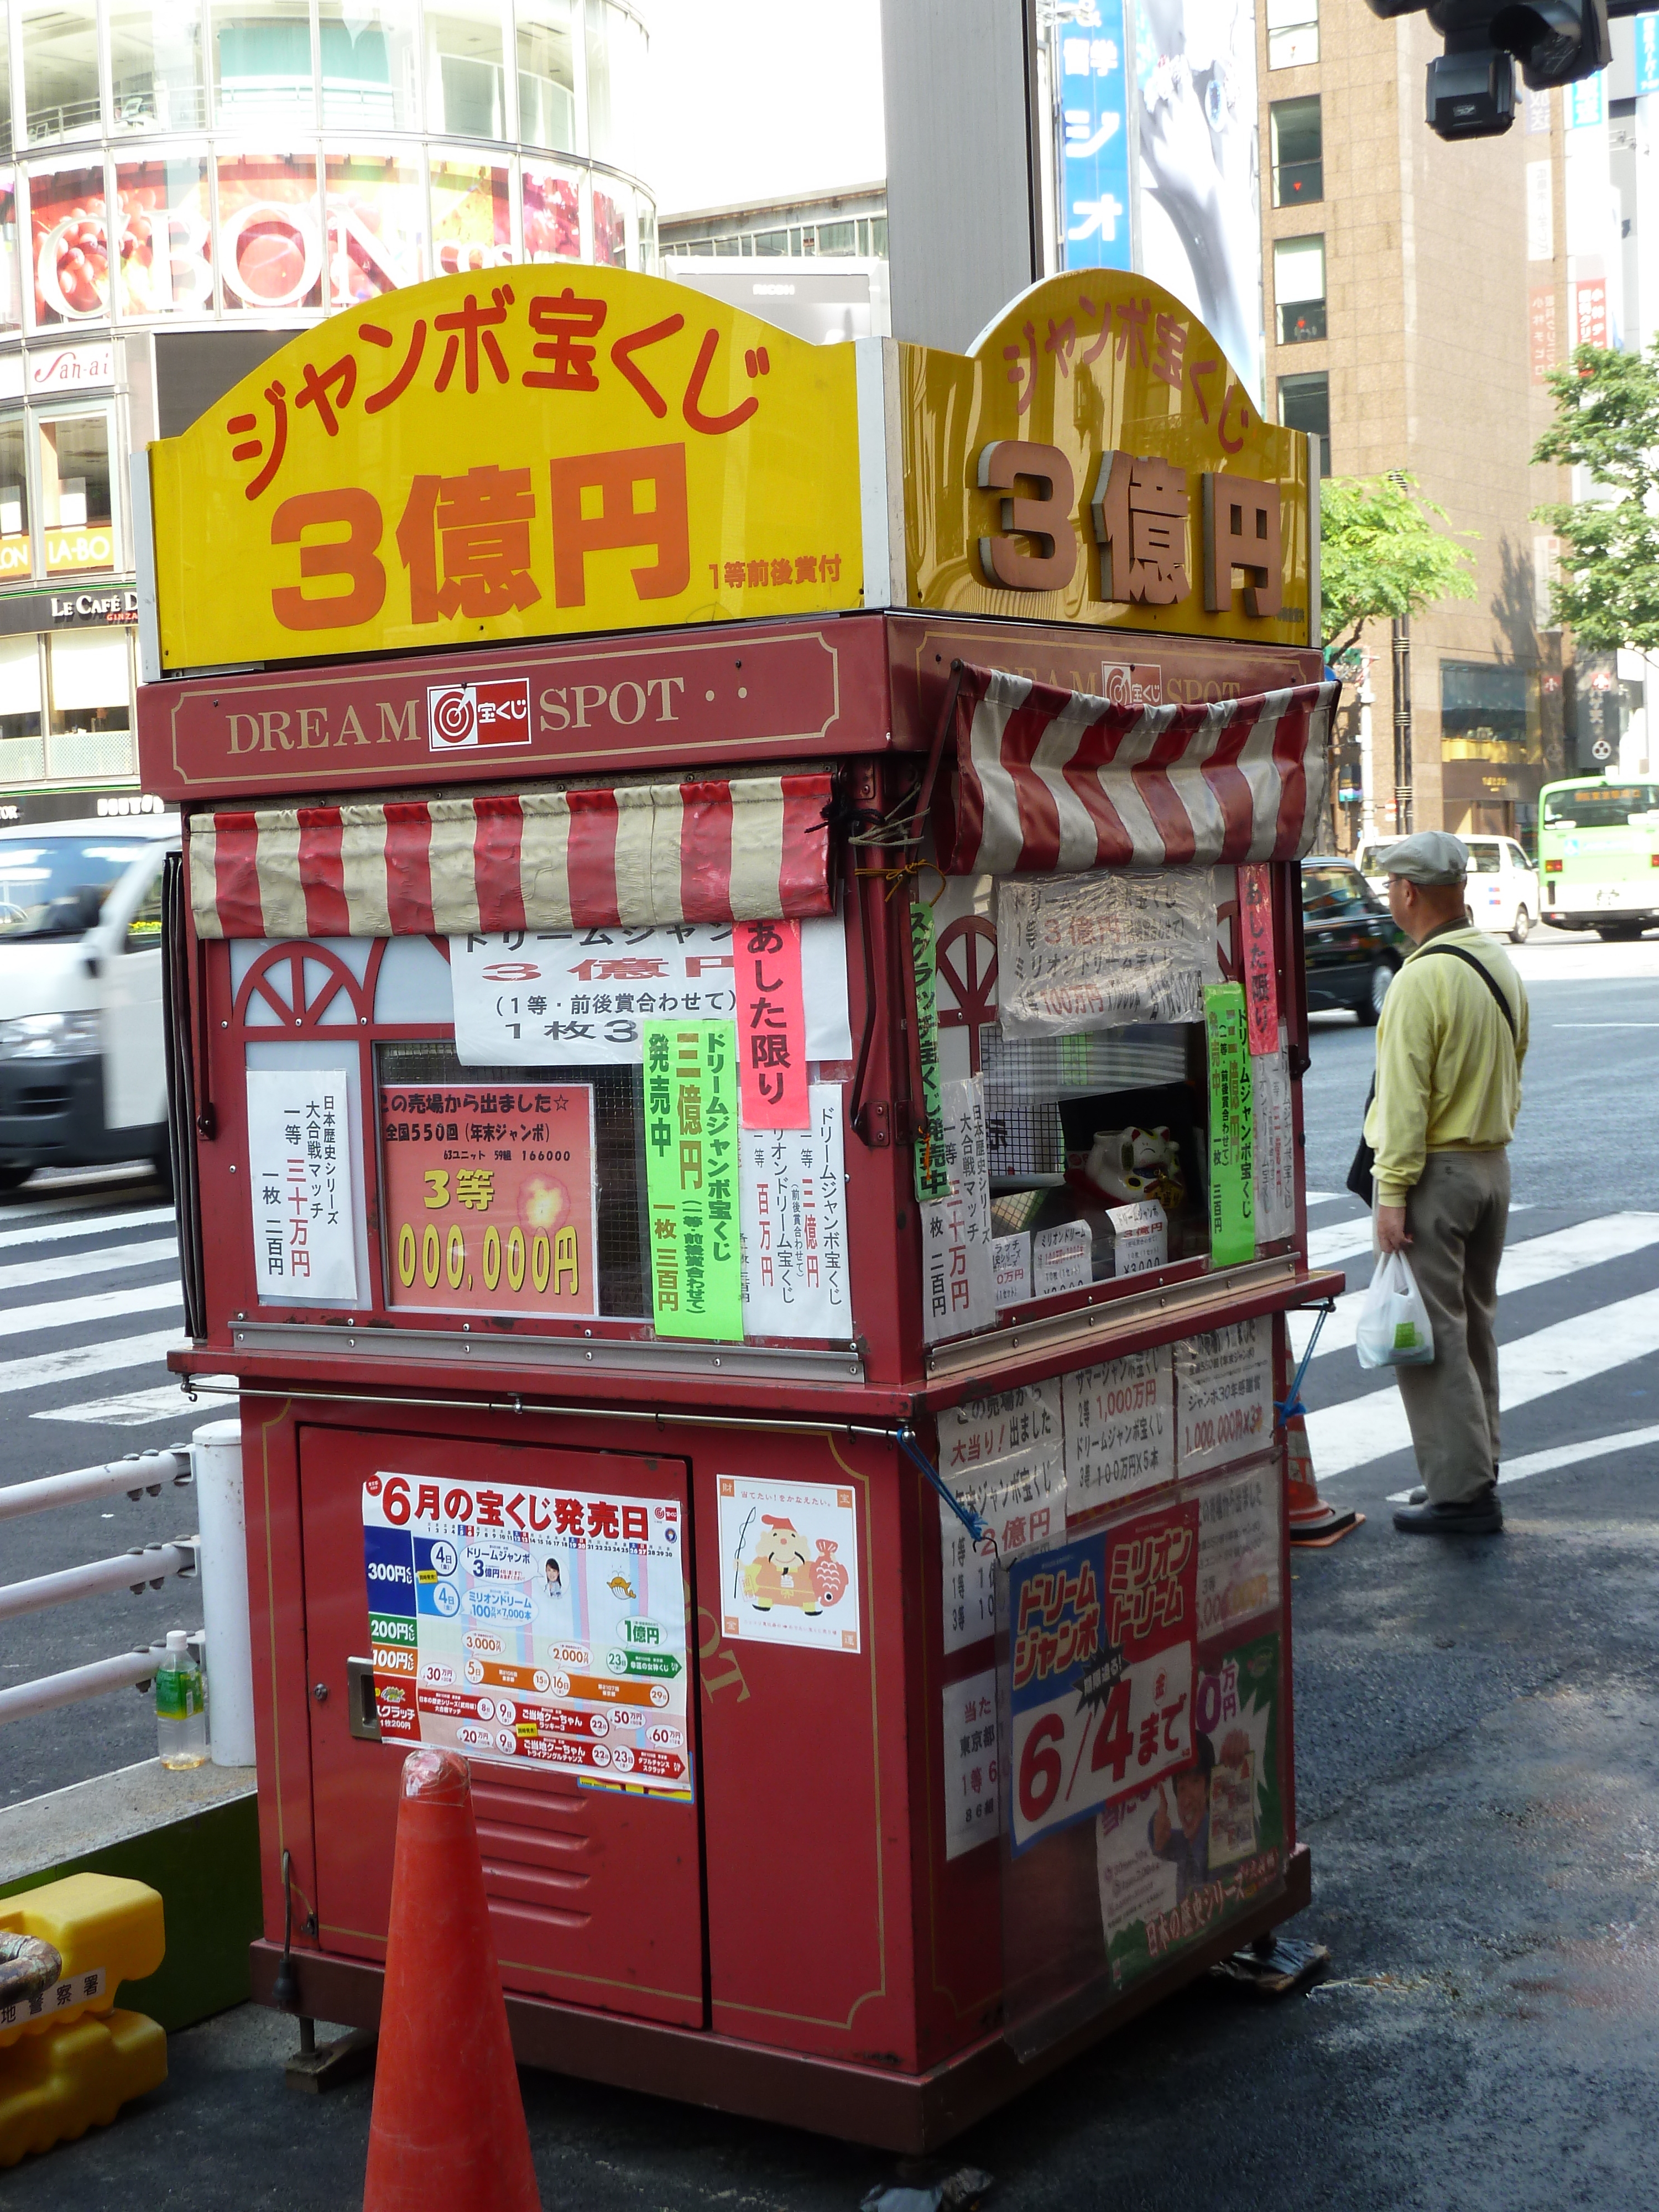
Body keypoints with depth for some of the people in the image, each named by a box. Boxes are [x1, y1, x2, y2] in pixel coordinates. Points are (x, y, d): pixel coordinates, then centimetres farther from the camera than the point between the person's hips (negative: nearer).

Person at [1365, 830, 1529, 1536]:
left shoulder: (1422, 980, -18)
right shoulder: (1499, 966, 9)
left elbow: (1404, 1098, -20)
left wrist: (1392, 1194, -18)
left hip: (1435, 1172, -9)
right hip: (1493, 1165, 9)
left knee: (1430, 1333, -5)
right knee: (1473, 1324, 17)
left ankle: (1461, 1493, -5)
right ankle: (1475, 1471, 24)